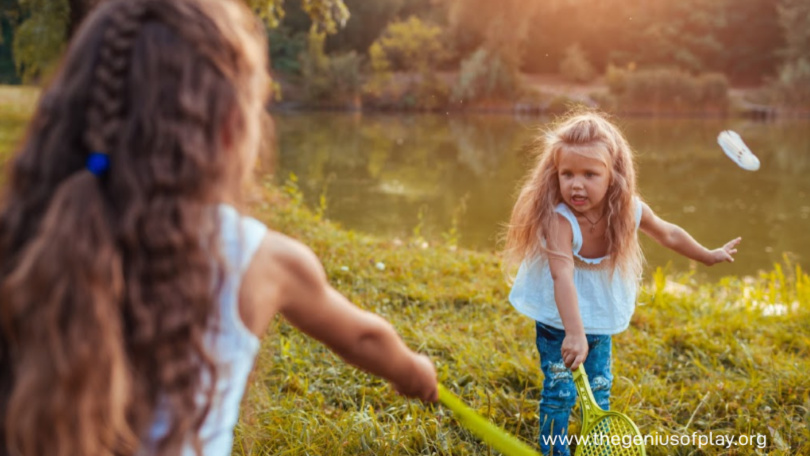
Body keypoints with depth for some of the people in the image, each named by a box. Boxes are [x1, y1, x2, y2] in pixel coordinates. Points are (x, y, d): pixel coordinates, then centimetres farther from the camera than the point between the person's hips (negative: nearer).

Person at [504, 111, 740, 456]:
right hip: (558, 322, -5)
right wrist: (573, 333, -56)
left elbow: (668, 234, 5)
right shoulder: (559, 219, -33)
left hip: (602, 321, 5)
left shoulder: (630, 211, -16)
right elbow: (562, 276, -45)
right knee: (559, 392, -1)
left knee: (600, 391, 17)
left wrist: (710, 256, 18)